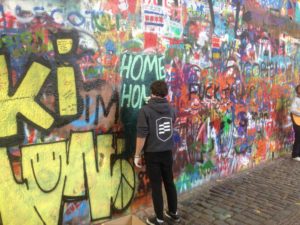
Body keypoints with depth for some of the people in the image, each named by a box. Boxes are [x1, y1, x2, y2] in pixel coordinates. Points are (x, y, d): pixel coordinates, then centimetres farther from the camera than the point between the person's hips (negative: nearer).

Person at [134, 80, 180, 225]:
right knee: (169, 182, 17)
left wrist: (137, 155, -9)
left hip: (152, 154, -5)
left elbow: (142, 135, -18)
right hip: (167, 152, 5)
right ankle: (174, 213, 31)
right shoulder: (171, 109, 3)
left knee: (156, 186, 5)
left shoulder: (145, 110, -15)